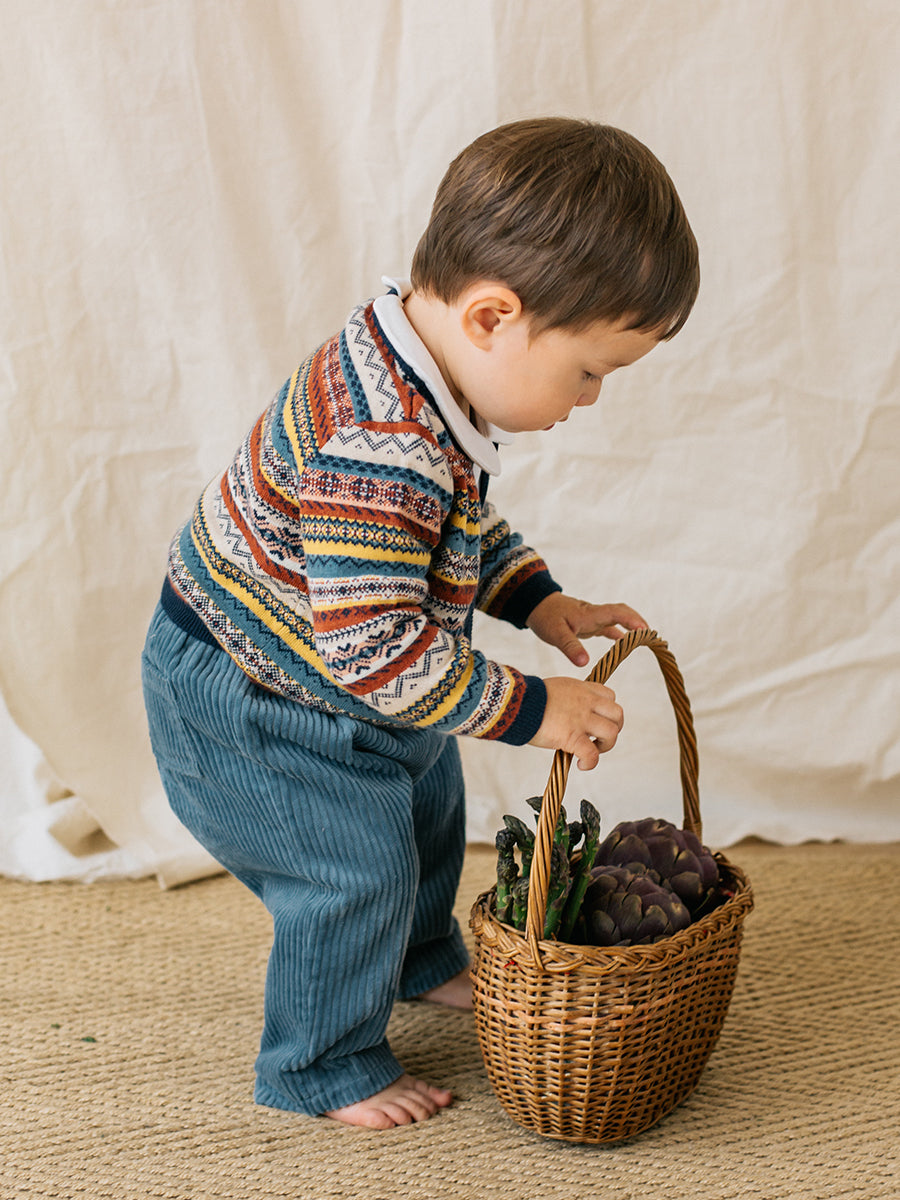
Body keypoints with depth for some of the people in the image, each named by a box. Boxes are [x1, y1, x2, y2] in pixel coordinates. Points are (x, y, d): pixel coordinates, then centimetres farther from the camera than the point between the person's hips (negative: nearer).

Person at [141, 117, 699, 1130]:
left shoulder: (427, 372, -7)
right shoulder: (377, 454, -41)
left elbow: (462, 528, 10)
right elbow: (376, 650, -39)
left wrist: (538, 599, -2)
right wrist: (531, 710, -29)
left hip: (333, 676, 10)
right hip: (245, 703, -10)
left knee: (426, 795, 24)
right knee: (357, 868, -2)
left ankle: (424, 960, 52)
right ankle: (324, 1067, 24)